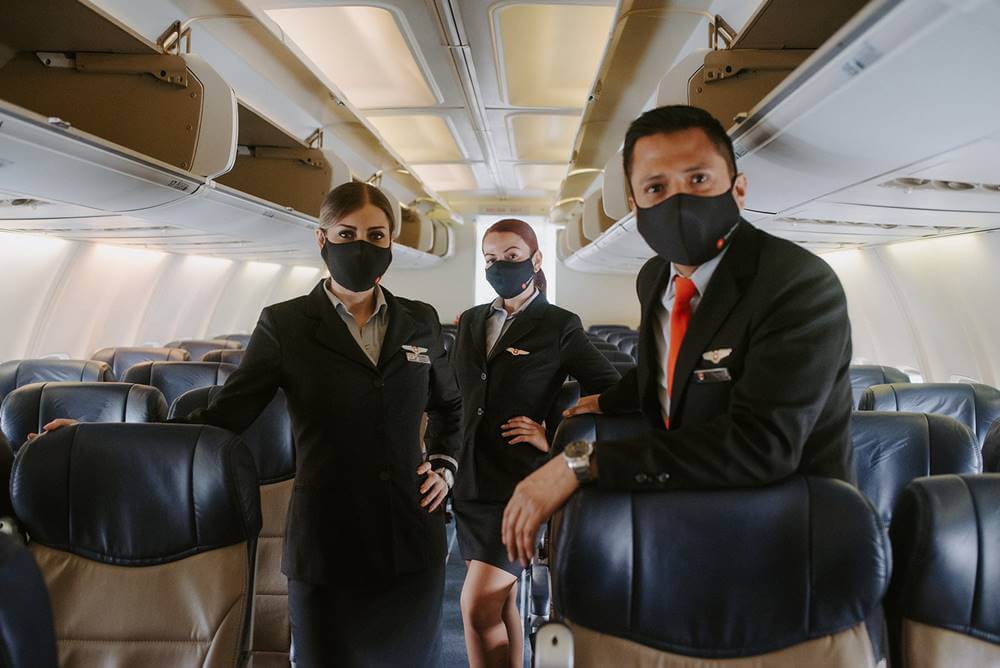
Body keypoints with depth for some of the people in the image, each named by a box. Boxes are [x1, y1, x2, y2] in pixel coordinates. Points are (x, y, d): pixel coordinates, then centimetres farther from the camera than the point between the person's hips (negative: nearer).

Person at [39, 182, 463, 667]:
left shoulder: (420, 322, 5)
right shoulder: (285, 325, -4)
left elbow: (449, 406, 20)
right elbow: (223, 418, -4)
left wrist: (445, 465, 6)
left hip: (412, 541, 3)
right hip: (326, 544, -2)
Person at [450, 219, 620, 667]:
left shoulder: (559, 327, -5)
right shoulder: (471, 321, 10)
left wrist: (557, 440, -9)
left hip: (520, 481, -5)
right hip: (472, 479, 6)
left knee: (478, 607, -7)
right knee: (501, 602, 15)